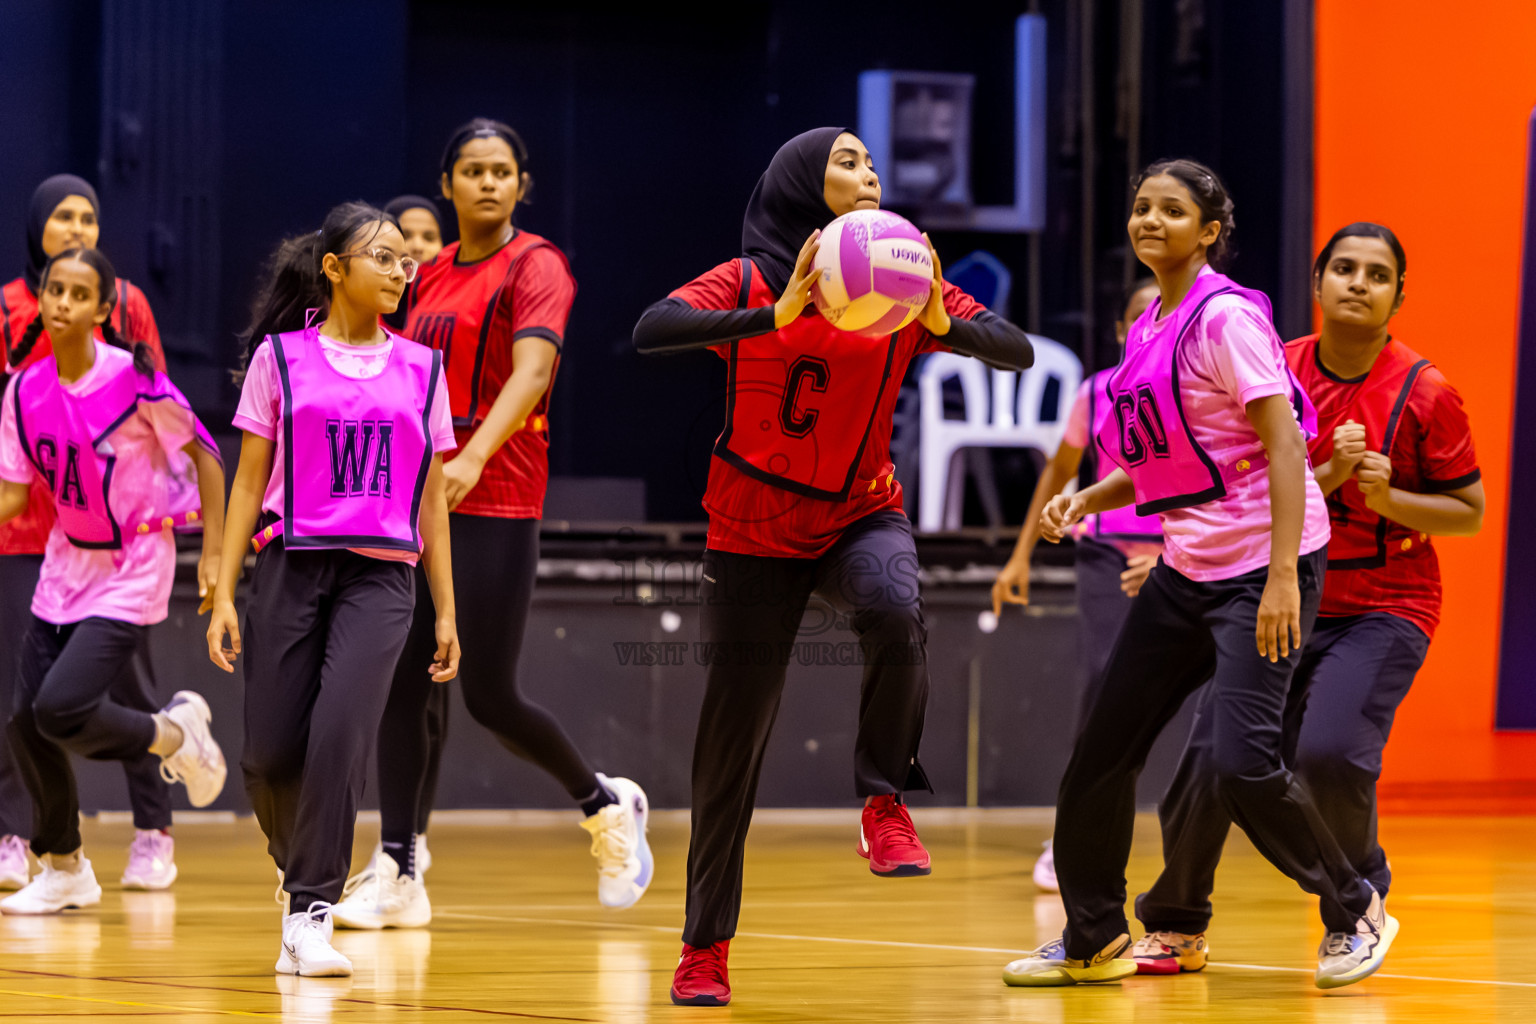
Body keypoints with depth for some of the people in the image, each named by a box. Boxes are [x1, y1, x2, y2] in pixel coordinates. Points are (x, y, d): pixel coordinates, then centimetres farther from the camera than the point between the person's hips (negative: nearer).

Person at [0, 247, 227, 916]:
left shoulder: (133, 379, -17)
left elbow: (203, 454, -8)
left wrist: (214, 552, -9)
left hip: (133, 572, -6)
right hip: (65, 566, 6)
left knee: (60, 709, -20)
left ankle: (174, 734, 11)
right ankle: (63, 869, 23)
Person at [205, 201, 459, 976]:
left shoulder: (420, 370, 11)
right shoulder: (280, 357, 5)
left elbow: (430, 502, 14)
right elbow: (249, 483, 6)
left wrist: (446, 612, 11)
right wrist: (223, 592, -1)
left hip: (380, 576, 0)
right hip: (291, 566, 0)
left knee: (340, 733, -20)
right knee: (271, 754, -1)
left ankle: (309, 918, -17)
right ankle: (298, 865, 32)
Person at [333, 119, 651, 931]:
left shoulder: (535, 267, -7)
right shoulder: (430, 276, 14)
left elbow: (531, 372, -22)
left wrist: (472, 458, -36)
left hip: (495, 505, -6)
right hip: (415, 499, 6)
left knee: (489, 695, -5)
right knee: (401, 687, -1)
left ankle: (608, 806, 19)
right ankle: (398, 871, 2)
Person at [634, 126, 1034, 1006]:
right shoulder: (751, 284, -9)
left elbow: (1018, 353, -9)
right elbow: (651, 332, -28)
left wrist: (943, 324, -29)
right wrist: (776, 316, -40)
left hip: (862, 514, 2)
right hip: (756, 531, -1)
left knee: (895, 611, -34)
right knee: (733, 742, 1)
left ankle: (886, 803, -15)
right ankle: (706, 949, 15)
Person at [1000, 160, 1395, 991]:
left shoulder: (1226, 315, -13)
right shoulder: (1149, 327, 12)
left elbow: (1284, 442, -18)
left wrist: (1282, 578, -25)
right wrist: (1087, 500, 5)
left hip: (1263, 559, -9)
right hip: (1188, 566, 9)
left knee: (1242, 764, -17)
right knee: (1103, 751, 7)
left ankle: (1355, 914, 4)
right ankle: (1093, 941, 21)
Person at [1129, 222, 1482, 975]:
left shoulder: (1424, 393, -8)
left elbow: (1469, 513, -2)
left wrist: (1387, 498, -18)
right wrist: (1326, 477, -15)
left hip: (1382, 609, -3)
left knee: (1329, 752, -25)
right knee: (1212, 756, -7)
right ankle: (1176, 928, 16)